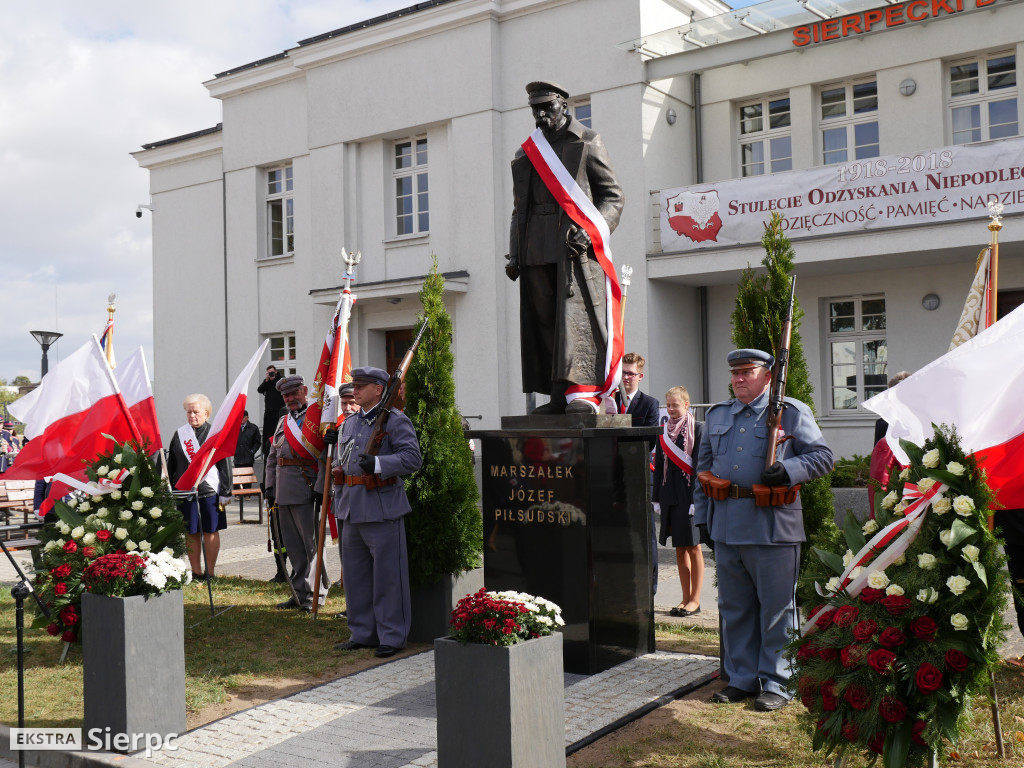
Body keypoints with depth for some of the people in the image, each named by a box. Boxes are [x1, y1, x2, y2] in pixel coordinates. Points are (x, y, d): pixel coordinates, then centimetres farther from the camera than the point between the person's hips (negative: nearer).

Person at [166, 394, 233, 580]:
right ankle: (196, 572, 17)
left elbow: (225, 465, 1)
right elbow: (171, 465, 13)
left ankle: (210, 572, 13)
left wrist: (225, 493, -4)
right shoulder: (179, 434, 9)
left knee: (211, 531, 3)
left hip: (210, 490, -2)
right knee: (191, 533, 7)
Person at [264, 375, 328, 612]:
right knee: (292, 546, 11)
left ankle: (314, 595, 3)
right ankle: (299, 594, 19)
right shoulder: (282, 422, 20)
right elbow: (272, 458, 22)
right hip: (284, 493, 7)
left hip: (306, 492, -7)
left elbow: (325, 457, -11)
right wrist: (270, 487, 14)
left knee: (311, 544, -3)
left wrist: (320, 489, -17)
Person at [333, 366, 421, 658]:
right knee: (355, 575, 13)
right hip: (353, 511, 8)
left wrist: (378, 464, -27)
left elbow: (412, 457, -15)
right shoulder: (349, 423, 17)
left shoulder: (395, 421, -6)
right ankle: (362, 634, 25)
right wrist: (340, 504, 23)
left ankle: (392, 637, 8)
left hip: (383, 510, -8)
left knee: (387, 576, -2)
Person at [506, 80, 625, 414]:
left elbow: (613, 196, 1)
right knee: (543, 321, 3)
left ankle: (585, 392, -16)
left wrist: (591, 230, -16)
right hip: (537, 250, 6)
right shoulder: (526, 153, 21)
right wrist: (514, 254, 15)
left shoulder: (587, 143, 5)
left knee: (576, 313, -15)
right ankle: (559, 397, 7)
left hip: (575, 248, -6)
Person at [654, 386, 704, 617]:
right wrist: (657, 498, 8)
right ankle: (686, 598, 17)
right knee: (680, 548, 10)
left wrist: (697, 498, -15)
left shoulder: (698, 429, -4)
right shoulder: (664, 431, 12)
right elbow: (658, 466, 13)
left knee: (693, 547, 1)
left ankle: (695, 600, 7)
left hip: (689, 493, -5)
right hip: (670, 495, 5)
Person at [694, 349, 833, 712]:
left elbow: (823, 457, -1)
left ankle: (776, 683, 14)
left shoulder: (792, 413, 1)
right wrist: (702, 517, 13)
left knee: (776, 609, 2)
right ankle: (742, 678, 24)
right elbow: (703, 469, 19)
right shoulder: (716, 416, 16)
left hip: (772, 528, -5)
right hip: (725, 528, 5)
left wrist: (788, 470, -19)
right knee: (734, 608, 12)